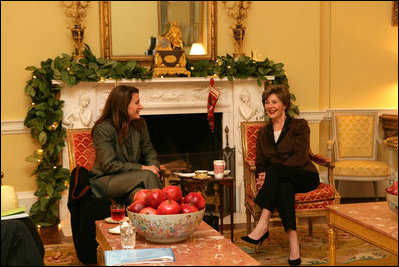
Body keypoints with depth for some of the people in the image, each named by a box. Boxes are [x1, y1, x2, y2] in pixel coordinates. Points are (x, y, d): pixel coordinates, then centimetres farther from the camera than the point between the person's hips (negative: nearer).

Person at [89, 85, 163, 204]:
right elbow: (109, 165, -17)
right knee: (148, 176, -30)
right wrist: (142, 168, -20)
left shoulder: (140, 124, 8)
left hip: (132, 176, 5)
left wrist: (154, 166, -6)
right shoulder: (102, 129, -12)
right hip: (105, 180, -5)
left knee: (138, 194, -33)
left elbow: (149, 152, 18)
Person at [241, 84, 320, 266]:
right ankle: (293, 241, -42)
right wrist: (263, 178, -11)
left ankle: (263, 224, -42)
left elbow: (301, 157, -12)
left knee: (275, 168, -34)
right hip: (279, 180, 3)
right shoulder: (263, 132, 16)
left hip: (304, 177, -3)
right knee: (284, 187, -36)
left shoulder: (299, 126, 2)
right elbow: (260, 164, 14)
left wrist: (270, 174, -23)